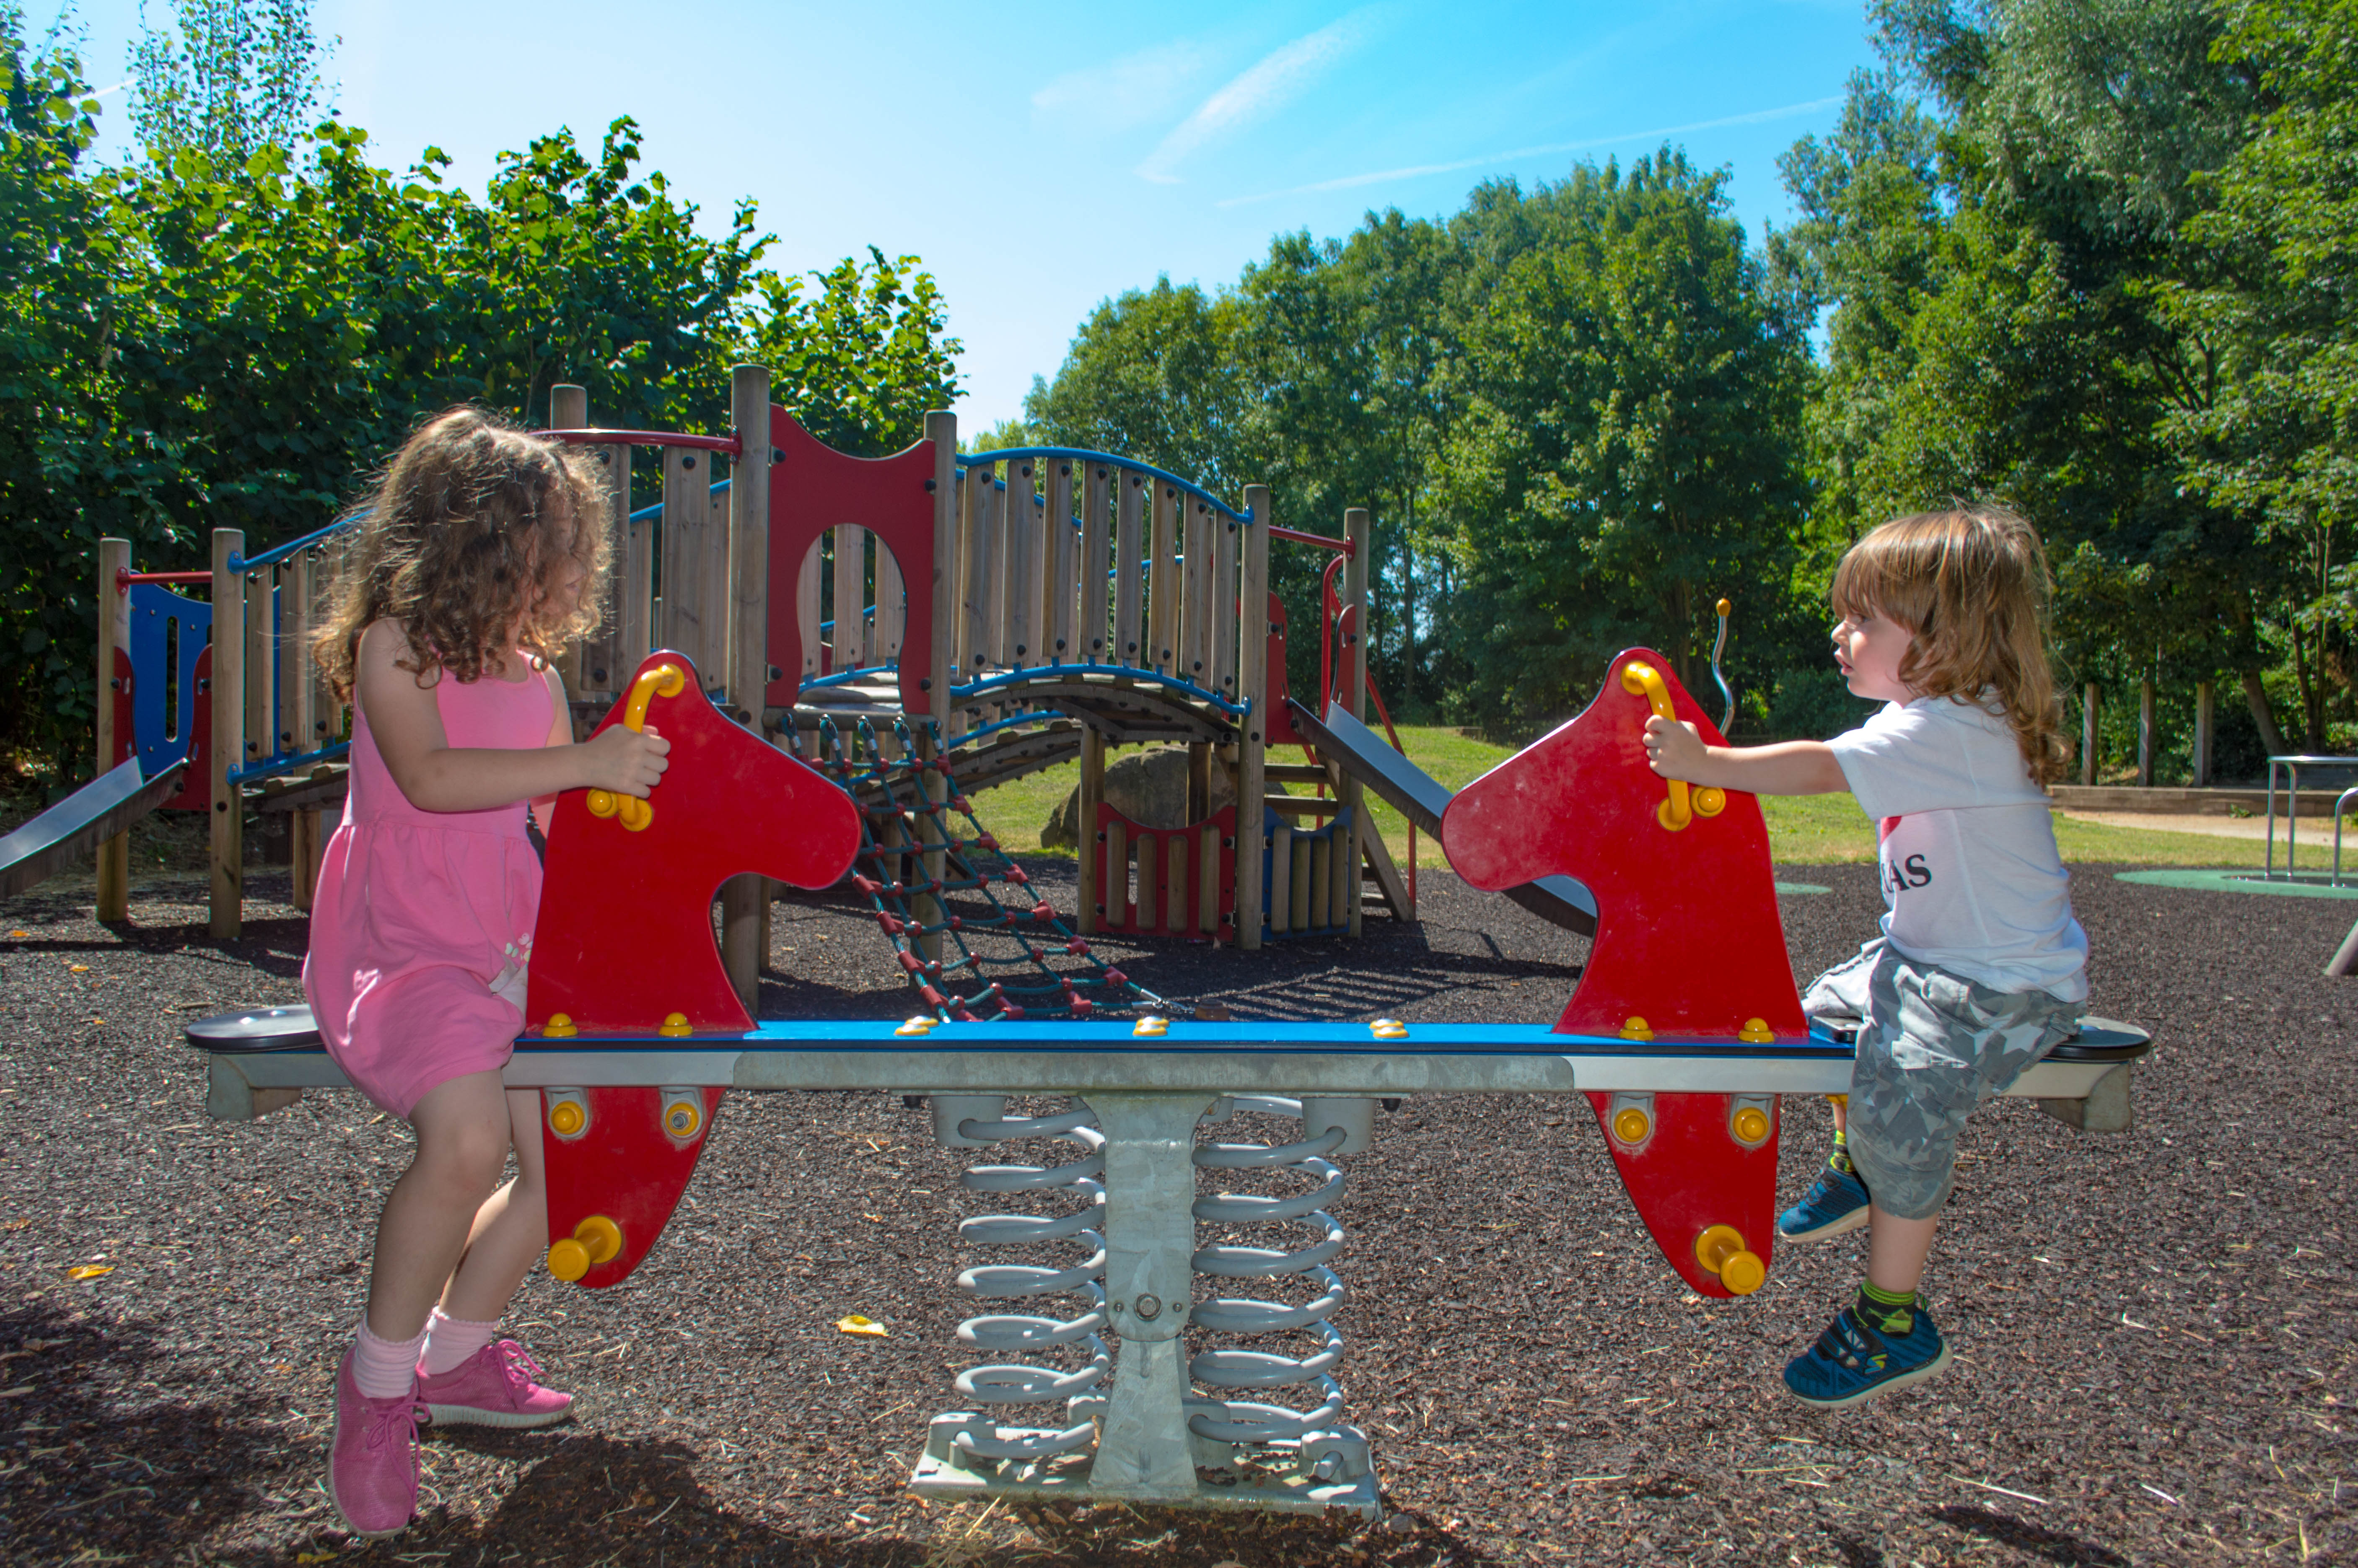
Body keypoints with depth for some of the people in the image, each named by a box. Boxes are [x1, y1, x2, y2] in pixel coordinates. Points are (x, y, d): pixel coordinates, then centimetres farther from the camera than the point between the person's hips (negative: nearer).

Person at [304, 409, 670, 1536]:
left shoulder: (536, 677, 14)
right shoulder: (394, 647, -7)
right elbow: (428, 777, -24)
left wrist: (636, 759, 7)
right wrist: (584, 761, -27)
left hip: (512, 951, 8)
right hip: (398, 948, -7)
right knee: (469, 1137, -30)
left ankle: (454, 1356, 23)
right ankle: (379, 1378, -6)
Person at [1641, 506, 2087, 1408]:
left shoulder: (1954, 730, -28)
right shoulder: (1932, 717, 5)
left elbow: (1819, 769, -36)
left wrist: (1702, 763, -35)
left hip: (2005, 988, -11)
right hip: (1927, 956, 11)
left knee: (1899, 1097, -22)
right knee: (1828, 1012, 19)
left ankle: (1894, 1325, -5)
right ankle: (1863, 1173, 43)